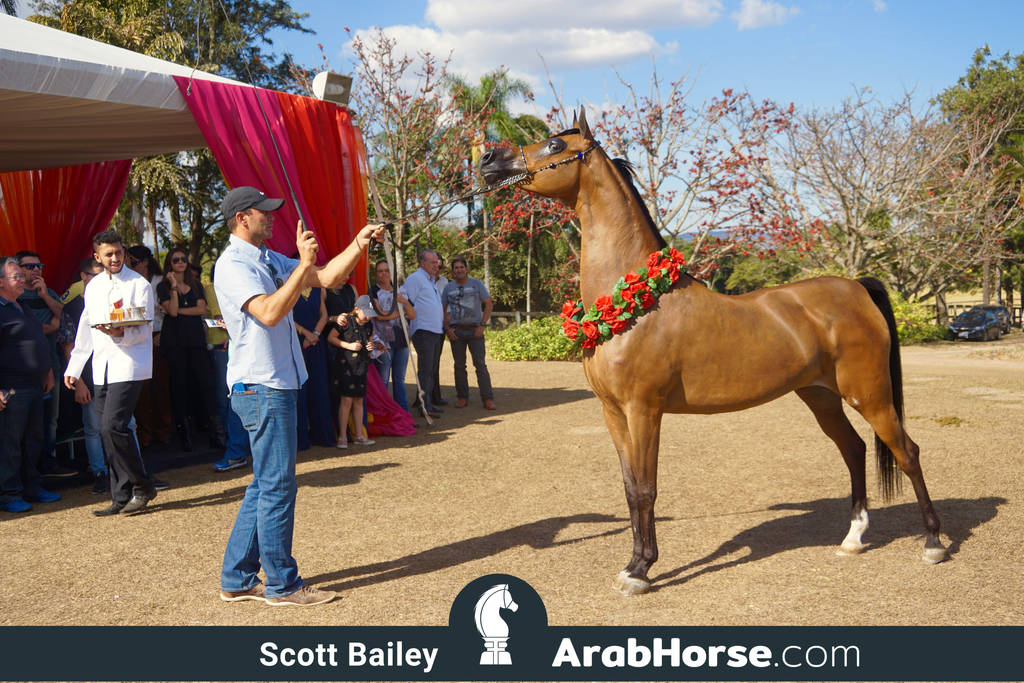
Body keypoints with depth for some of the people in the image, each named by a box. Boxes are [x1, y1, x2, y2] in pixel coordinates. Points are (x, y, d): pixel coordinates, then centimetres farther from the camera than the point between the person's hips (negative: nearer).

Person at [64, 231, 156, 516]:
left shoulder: (139, 284, -2)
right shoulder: (93, 287, 17)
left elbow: (146, 329, -7)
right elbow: (85, 330, 22)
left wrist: (122, 334, -27)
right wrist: (74, 368, 20)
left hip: (129, 366, -6)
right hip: (102, 369, 6)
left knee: (112, 425, -18)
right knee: (108, 431, 5)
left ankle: (142, 486, -5)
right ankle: (121, 498, 12)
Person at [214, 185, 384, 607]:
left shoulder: (270, 261, 16)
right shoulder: (233, 265, -12)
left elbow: (329, 277, 17)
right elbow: (270, 312, -26)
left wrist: (359, 244, 6)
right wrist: (303, 264, -26)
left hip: (277, 386, 10)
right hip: (260, 387, -10)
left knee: (265, 485, 12)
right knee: (277, 485, -5)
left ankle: (237, 580, 19)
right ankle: (281, 584, 5)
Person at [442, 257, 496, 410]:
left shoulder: (476, 284, 3)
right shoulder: (448, 287, 9)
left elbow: (489, 304, 1)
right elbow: (443, 310, 13)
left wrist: (482, 325, -8)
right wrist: (447, 329, 1)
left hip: (474, 330, -2)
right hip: (456, 331, 2)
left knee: (480, 365, -7)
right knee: (459, 366, 6)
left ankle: (487, 399, -6)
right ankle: (462, 397, 15)